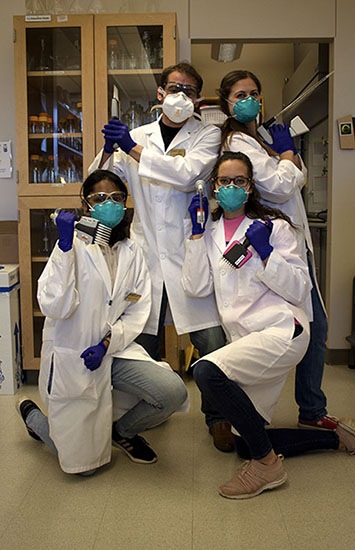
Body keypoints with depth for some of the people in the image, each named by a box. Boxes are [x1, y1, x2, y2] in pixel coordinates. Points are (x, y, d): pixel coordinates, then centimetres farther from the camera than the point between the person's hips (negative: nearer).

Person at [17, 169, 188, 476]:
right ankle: (33, 415, 31)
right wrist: (65, 246, -27)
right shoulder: (74, 246, -10)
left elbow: (138, 312, 1)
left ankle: (122, 431, 13)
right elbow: (54, 308, -22)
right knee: (84, 463, 0)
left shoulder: (132, 253, 5)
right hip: (71, 355, -4)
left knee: (173, 392, -19)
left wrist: (108, 342, -15)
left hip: (116, 350, 4)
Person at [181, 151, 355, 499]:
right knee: (246, 444, 9)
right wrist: (197, 232, -1)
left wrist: (265, 251, -14)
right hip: (246, 340, 7)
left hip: (282, 331, -6)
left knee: (206, 371, -31)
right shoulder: (211, 233, 15)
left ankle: (267, 464, -13)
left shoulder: (274, 226, 3)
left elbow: (299, 290, -4)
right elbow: (196, 287, 0)